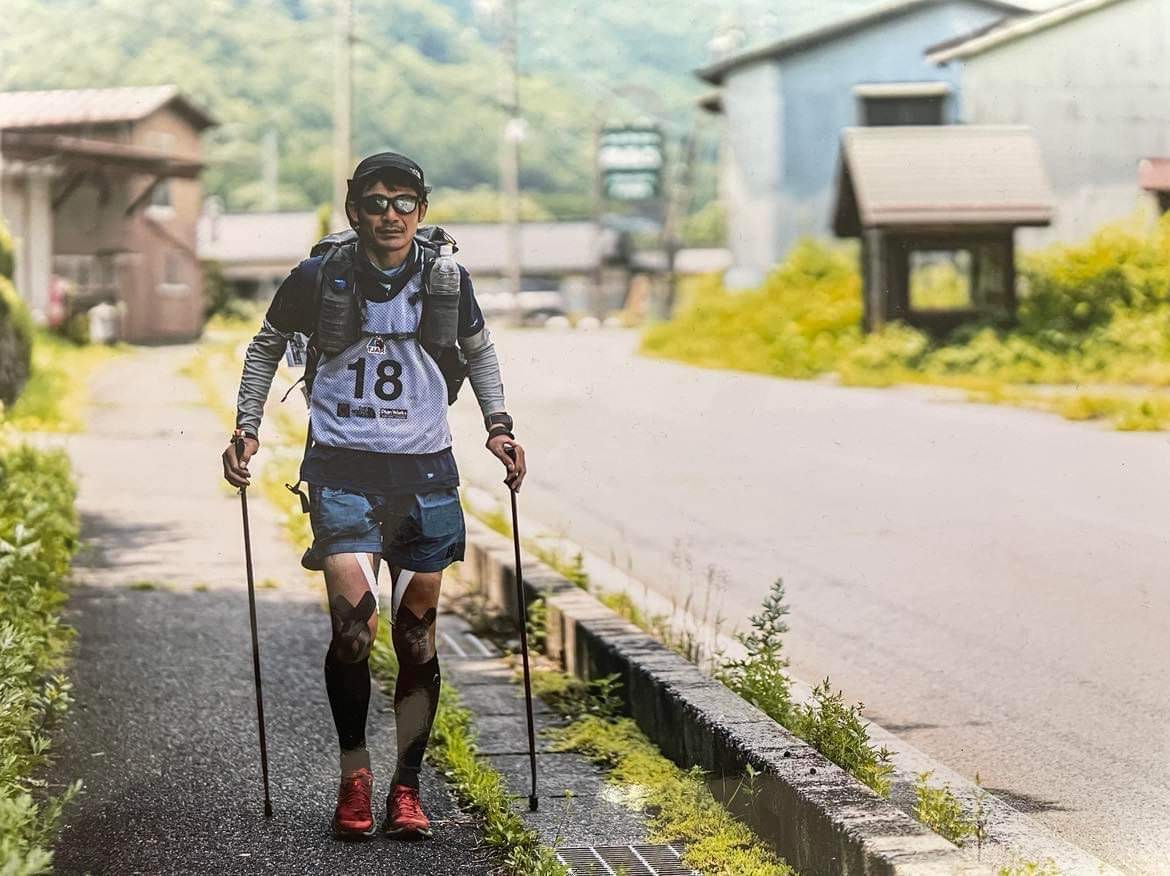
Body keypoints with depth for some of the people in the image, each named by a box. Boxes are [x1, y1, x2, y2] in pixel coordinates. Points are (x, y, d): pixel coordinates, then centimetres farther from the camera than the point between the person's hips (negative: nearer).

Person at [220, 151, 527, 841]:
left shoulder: (447, 281, 2)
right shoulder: (318, 279, -3)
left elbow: (480, 350, 21)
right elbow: (267, 345, 14)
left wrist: (498, 425, 12)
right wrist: (247, 427, 5)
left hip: (425, 472, 2)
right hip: (343, 467, -2)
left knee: (417, 637, 3)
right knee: (352, 624, -17)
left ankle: (407, 789, 15)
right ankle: (355, 777, 2)